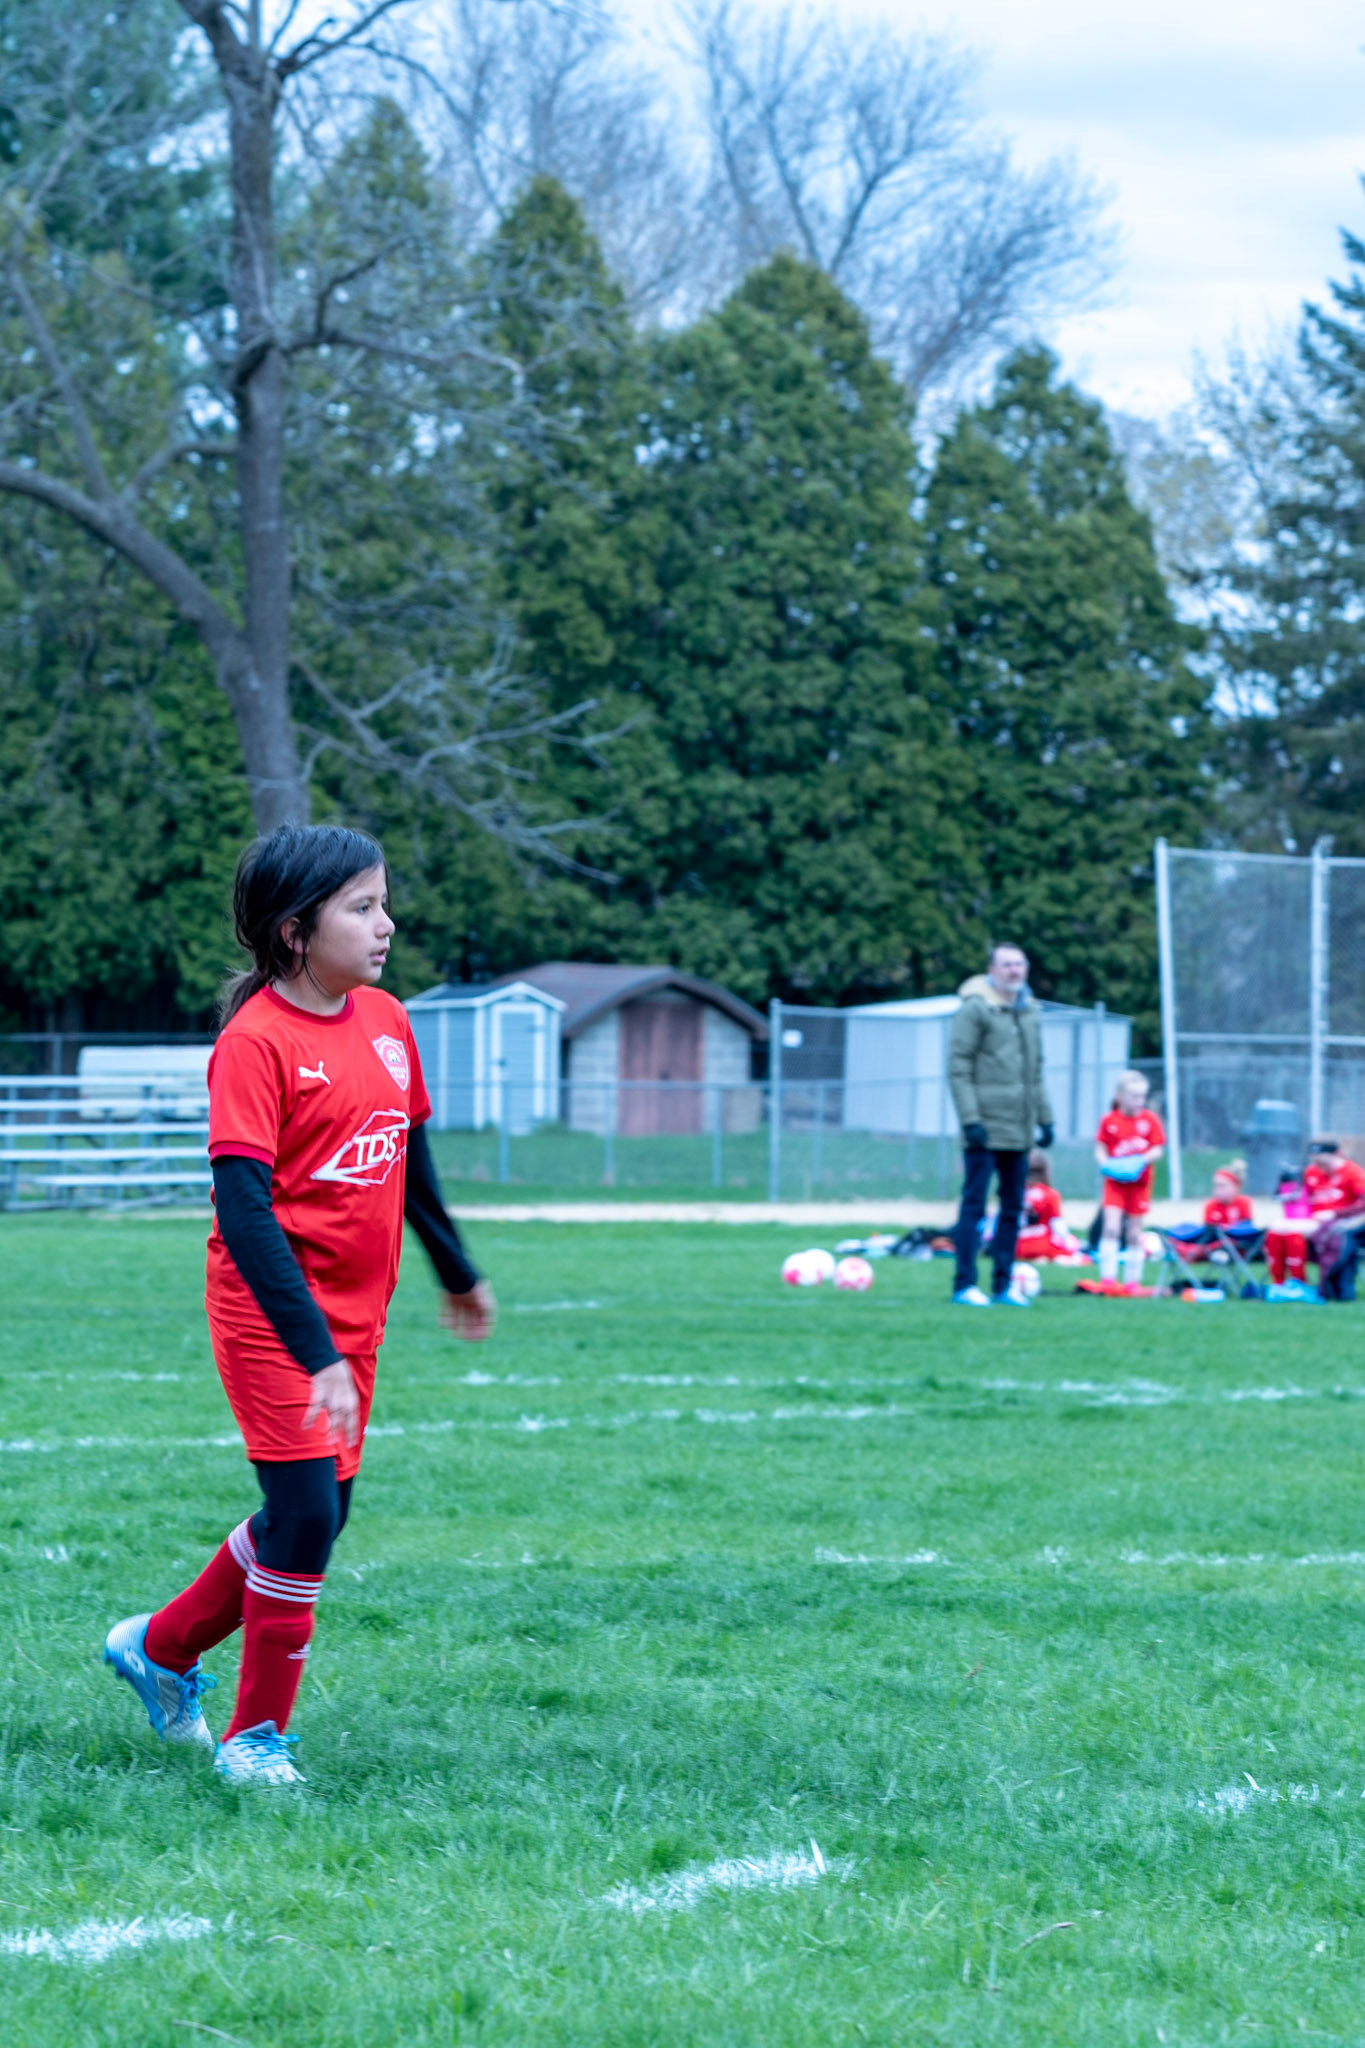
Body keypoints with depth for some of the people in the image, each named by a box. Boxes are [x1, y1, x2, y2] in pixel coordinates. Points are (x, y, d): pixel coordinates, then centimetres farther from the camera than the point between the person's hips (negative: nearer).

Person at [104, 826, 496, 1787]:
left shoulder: (386, 1022, 4)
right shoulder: (255, 1041, -18)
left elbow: (412, 1163, 19)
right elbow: (243, 1209, -24)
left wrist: (459, 1276, 30)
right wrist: (317, 1355, -30)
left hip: (355, 1312, 8)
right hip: (271, 1311, -8)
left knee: (319, 1514, 11)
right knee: (306, 1511, -10)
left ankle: (160, 1647, 32)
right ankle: (257, 1735, 5)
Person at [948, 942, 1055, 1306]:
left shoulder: (1028, 1011, 16)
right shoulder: (975, 1009, -6)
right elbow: (958, 1067, -10)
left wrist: (1044, 1118, 17)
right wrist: (970, 1119, -17)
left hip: (1018, 1132, 7)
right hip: (985, 1130, -7)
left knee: (1013, 1207, 8)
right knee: (974, 1205, -6)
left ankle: (1002, 1285, 14)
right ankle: (965, 1285, -3)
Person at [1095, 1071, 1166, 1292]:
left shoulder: (1150, 1119, -1)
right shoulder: (1109, 1121, -2)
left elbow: (1158, 1149, -2)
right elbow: (1100, 1149, 2)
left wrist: (1141, 1160, -20)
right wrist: (1105, 1164, -18)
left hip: (1139, 1181, 1)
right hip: (1115, 1181, -1)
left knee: (1134, 1232, 7)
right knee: (1111, 1226, -15)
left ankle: (1132, 1280, 16)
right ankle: (1108, 1278, -14)